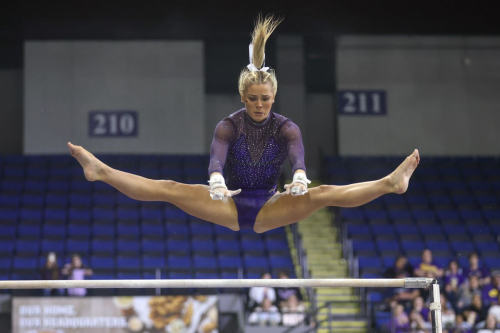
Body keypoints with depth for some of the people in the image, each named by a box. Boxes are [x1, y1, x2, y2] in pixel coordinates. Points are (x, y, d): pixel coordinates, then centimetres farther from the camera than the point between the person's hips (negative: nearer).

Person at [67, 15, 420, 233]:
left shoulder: (286, 127, -6)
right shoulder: (229, 125, -7)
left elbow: (297, 154, -28)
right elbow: (217, 157, -28)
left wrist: (300, 176, -52)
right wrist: (216, 181, -52)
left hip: (270, 208, 0)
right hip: (231, 206, 0)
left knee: (324, 193, -23)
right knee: (171, 189, -20)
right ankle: (101, 171, -25)